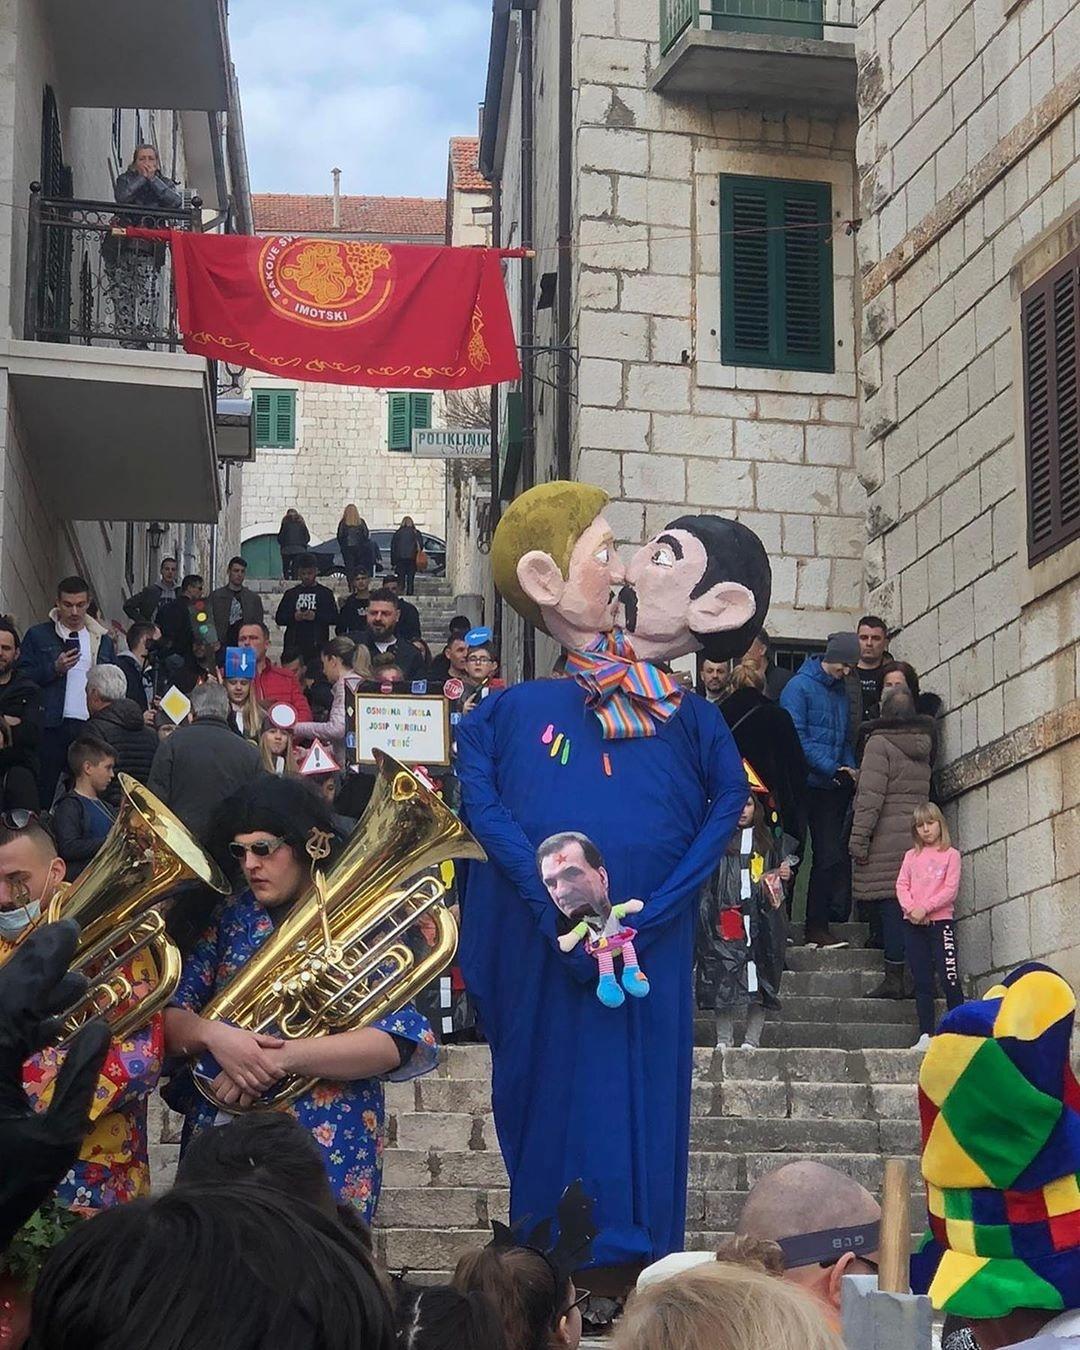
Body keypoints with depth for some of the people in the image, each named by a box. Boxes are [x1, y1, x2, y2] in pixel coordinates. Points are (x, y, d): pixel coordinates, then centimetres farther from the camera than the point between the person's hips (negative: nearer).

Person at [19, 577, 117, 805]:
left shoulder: (102, 639, 14)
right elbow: (22, 677, -1)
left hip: (91, 728, 3)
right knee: (43, 789, -4)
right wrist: (54, 669, -14)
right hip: (52, 727, -3)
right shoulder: (38, 635, 5)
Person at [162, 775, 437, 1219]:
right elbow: (170, 1019, 2)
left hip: (330, 1151, -3)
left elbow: (402, 1040, -16)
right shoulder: (229, 919, 9)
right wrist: (213, 1035, -21)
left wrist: (280, 1058, -23)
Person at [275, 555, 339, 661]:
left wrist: (316, 616, -14)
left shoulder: (325, 593, 10)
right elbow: (278, 618, 11)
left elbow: (335, 618, 2)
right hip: (294, 646, 2)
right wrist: (293, 617, -8)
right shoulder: (291, 593, 16)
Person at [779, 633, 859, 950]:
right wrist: (832, 768, -16)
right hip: (804, 785, -7)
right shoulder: (799, 686, -6)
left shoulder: (841, 692, 17)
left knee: (832, 857, 2)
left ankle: (818, 927, 7)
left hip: (833, 786, 7)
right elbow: (797, 738, -14)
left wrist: (850, 769, 4)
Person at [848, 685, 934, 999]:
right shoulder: (922, 748, 16)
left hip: (888, 837, -7)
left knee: (889, 905, -6)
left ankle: (893, 977, -8)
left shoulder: (879, 743, -6)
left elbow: (871, 794, -12)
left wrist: (858, 836, -12)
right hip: (918, 837, 7)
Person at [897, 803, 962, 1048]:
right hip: (913, 924, 4)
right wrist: (911, 909, -12)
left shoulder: (950, 855, 3)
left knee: (949, 978, -10)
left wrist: (925, 908, -15)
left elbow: (951, 889, -6)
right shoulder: (911, 856, 15)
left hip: (940, 920, -4)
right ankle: (926, 1035, 4)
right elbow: (901, 886, 6)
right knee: (922, 982, 3)